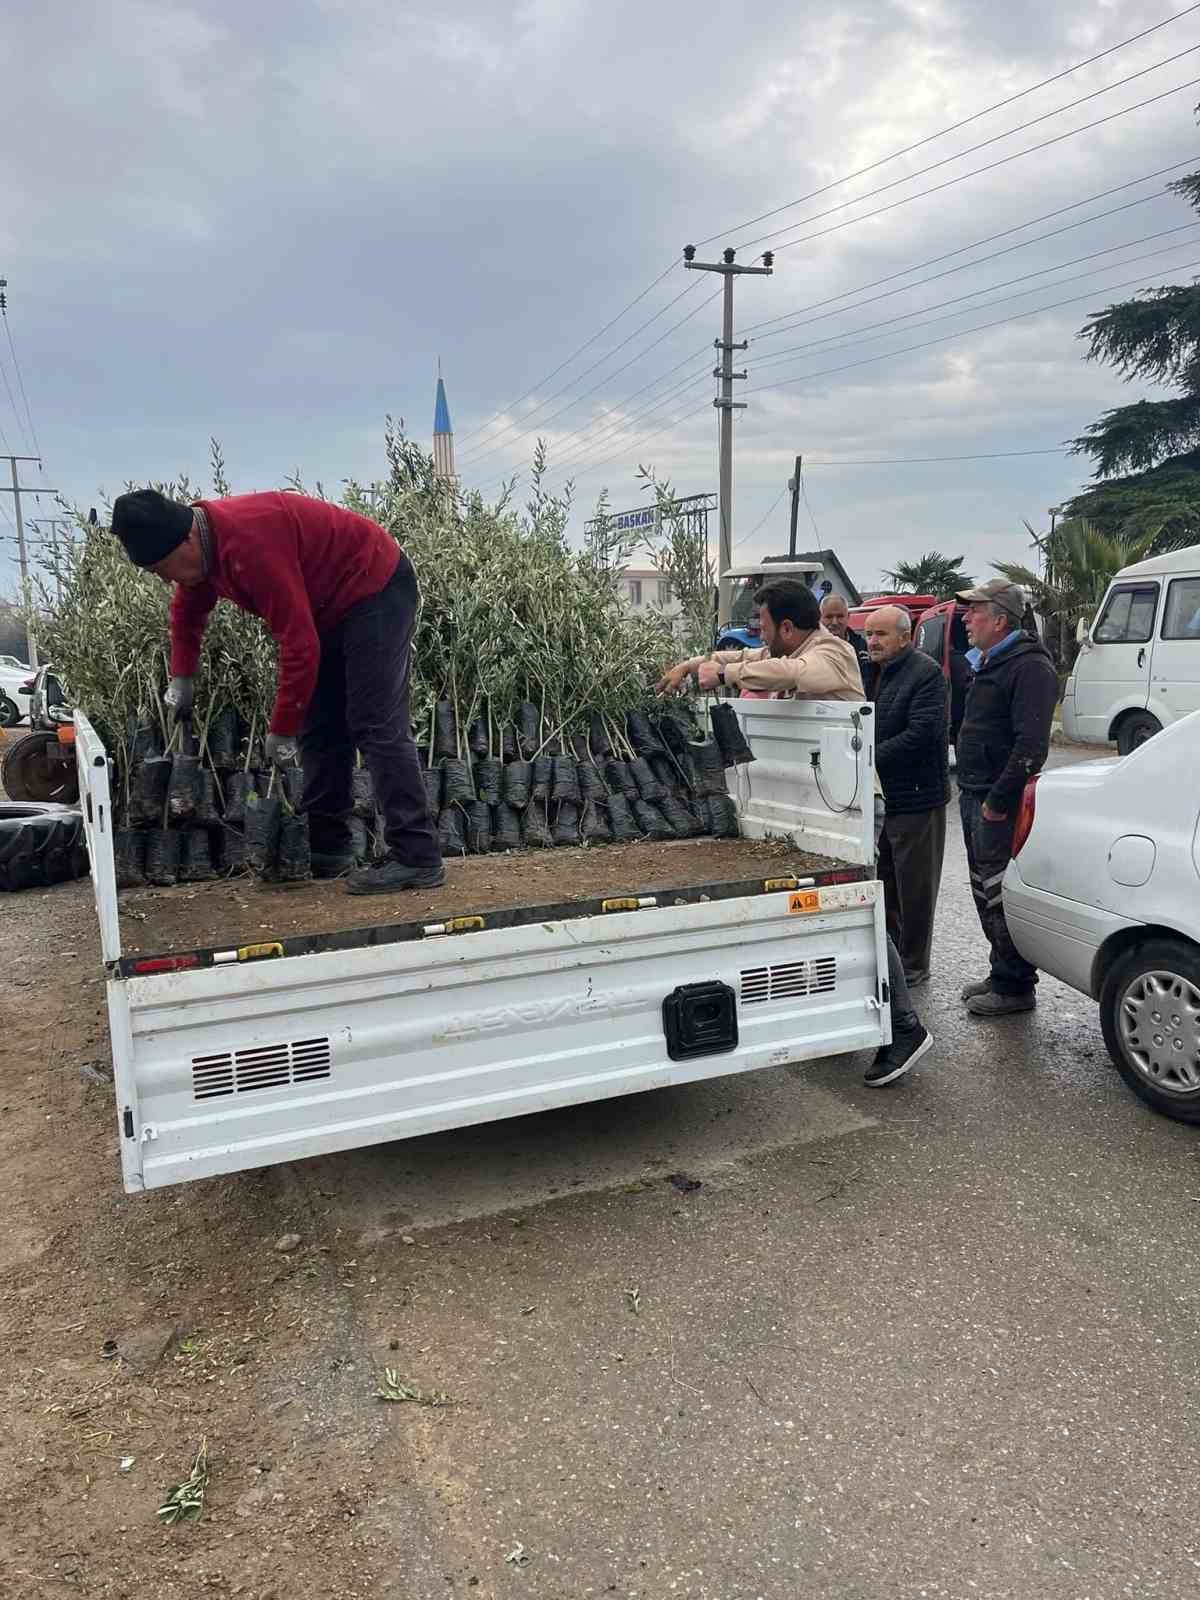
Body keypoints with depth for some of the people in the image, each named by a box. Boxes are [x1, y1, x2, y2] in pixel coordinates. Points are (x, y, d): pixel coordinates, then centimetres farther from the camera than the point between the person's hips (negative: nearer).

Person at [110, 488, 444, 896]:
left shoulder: (249, 543, -32)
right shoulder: (204, 542, 0)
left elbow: (299, 643, -31)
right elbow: (186, 611, 22)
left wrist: (282, 729, -22)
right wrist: (181, 678, 16)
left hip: (377, 589, -10)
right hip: (334, 604, 10)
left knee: (376, 726, -16)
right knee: (319, 728, 9)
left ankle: (417, 858, -16)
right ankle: (328, 848, 15)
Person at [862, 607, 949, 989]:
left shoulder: (926, 674, -13)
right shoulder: (871, 672, 11)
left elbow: (920, 734, -22)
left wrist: (870, 758, -20)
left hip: (916, 799, -8)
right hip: (879, 796, 8)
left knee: (914, 888, 3)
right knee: (884, 882, 16)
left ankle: (913, 967, 14)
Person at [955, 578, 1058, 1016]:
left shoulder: (1029, 667, -15)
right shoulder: (988, 664, 17)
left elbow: (1030, 746, -23)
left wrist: (998, 802, -22)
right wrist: (971, 791, 17)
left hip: (999, 803, -10)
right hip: (975, 797, 10)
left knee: (1001, 895, -5)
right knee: (985, 892, 17)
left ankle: (1015, 987, 6)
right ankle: (1002, 975, 29)